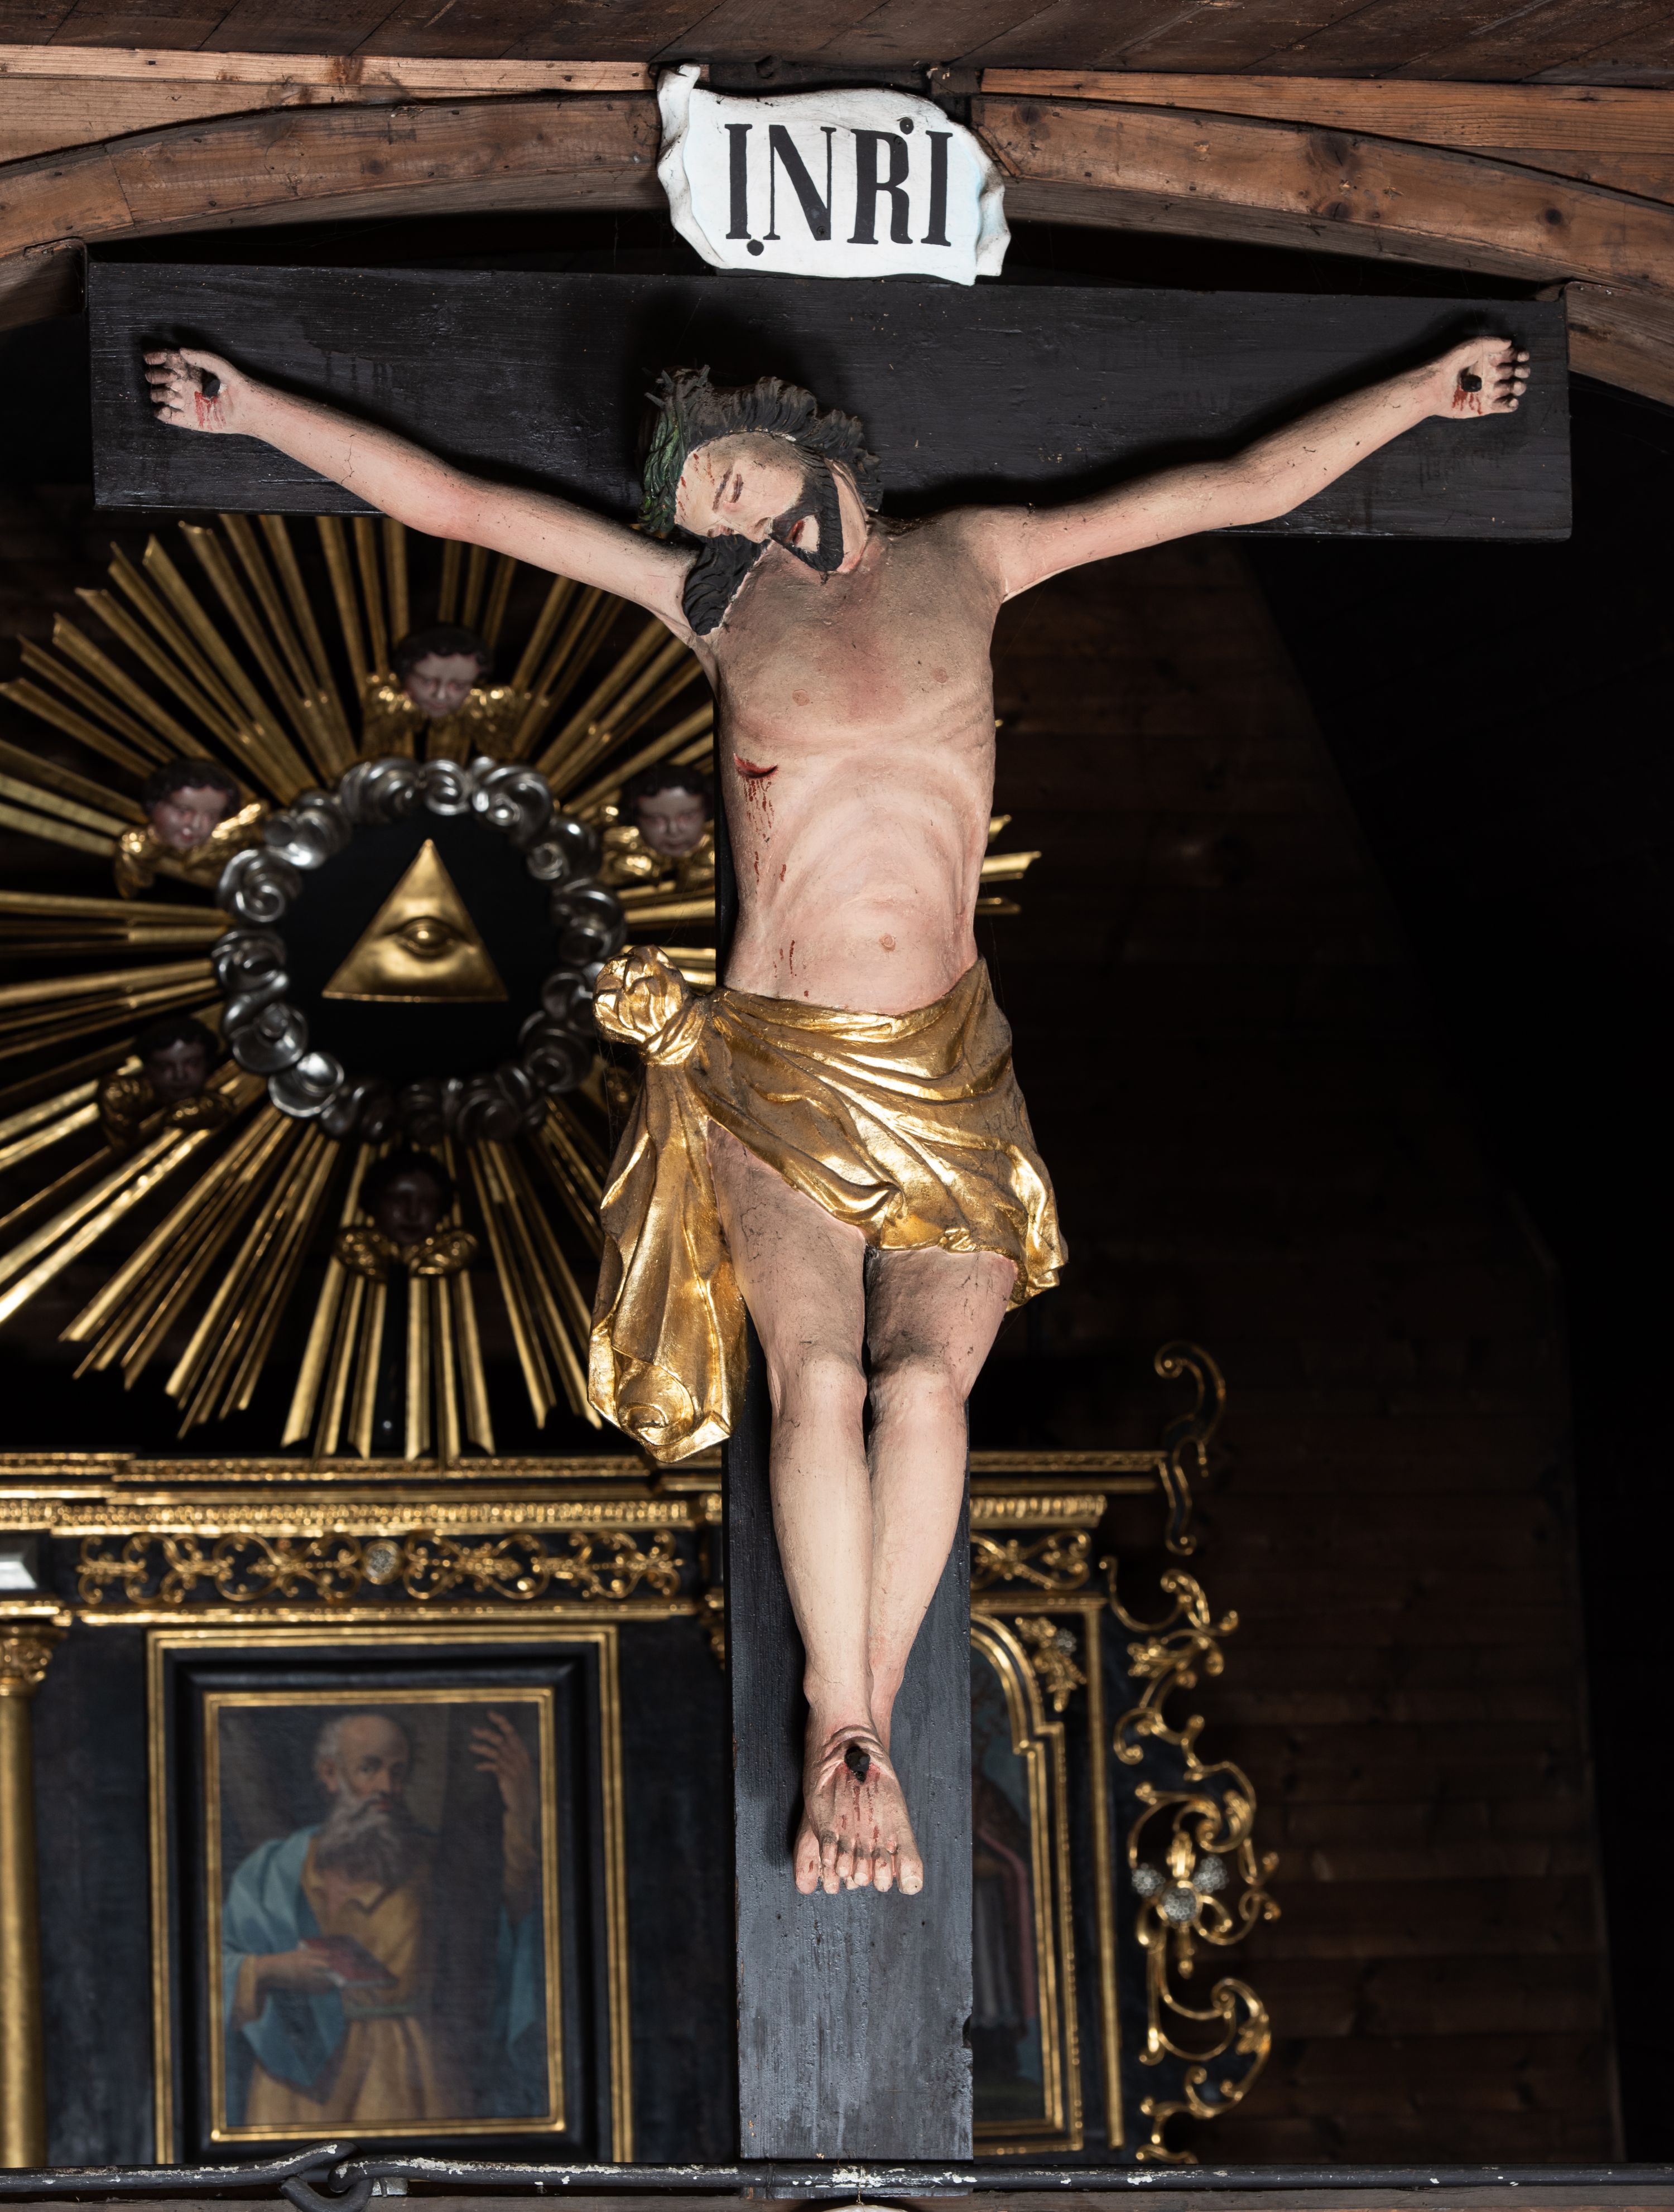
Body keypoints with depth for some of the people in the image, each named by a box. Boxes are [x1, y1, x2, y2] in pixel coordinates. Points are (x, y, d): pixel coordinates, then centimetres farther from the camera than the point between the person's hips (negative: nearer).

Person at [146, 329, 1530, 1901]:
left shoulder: (967, 564, 12)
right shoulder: (716, 599, 11)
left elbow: (1243, 488, 16)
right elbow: (448, 503, 11)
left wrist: (1422, 393, 18)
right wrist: (252, 409, 9)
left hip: (945, 1063, 0)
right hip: (773, 1064, 0)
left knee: (927, 1375, -16)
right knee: (817, 1375, -16)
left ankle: (858, 1725, -12)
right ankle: (847, 1734, -15)